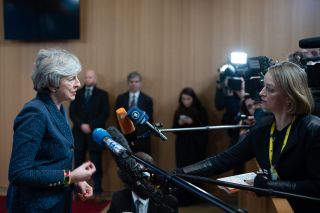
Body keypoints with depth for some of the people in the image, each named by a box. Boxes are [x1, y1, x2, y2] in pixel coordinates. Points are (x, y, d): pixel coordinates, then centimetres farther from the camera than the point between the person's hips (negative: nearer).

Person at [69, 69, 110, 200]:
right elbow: (72, 112, 3)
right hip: (79, 133, 2)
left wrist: (91, 125, -12)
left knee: (96, 164, 0)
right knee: (78, 164, 4)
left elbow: (105, 114, -3)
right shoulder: (77, 93, 10)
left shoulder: (102, 94, 6)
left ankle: (97, 192, 5)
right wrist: (81, 125, -12)